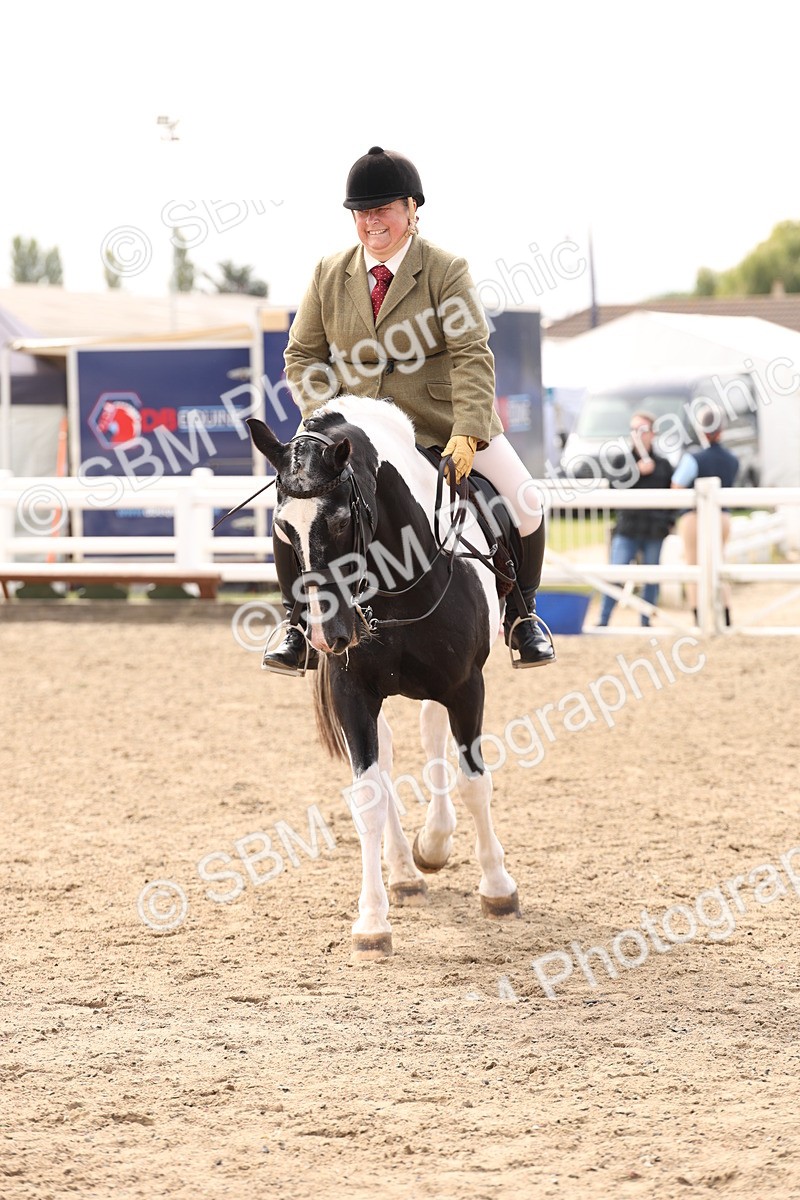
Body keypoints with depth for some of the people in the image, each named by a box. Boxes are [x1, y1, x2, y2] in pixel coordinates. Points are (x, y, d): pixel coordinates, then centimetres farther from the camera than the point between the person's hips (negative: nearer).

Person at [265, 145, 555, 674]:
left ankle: (522, 616, 12)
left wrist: (467, 434, -31)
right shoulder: (330, 275, 1)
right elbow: (304, 354, 6)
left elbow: (472, 357, -17)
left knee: (524, 505, -13)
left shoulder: (446, 271, -9)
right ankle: (301, 625, 3)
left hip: (444, 425, -2)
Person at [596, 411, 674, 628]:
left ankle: (646, 622, 14)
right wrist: (637, 471, -16)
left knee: (651, 579, 5)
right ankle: (603, 621, -7)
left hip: (654, 531, 2)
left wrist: (670, 521, 5)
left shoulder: (662, 465, 10)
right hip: (627, 530, -2)